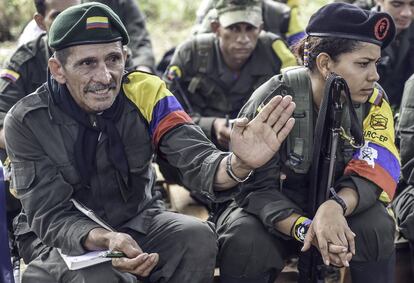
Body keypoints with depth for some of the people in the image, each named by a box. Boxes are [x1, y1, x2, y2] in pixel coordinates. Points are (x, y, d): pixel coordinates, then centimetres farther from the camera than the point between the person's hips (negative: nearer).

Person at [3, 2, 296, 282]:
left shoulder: (144, 93, -14)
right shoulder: (27, 121, -18)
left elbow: (197, 160, -25)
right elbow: (50, 216, -20)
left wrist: (238, 164, -49)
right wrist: (104, 240, -41)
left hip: (137, 223, 3)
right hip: (65, 239, -3)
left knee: (197, 236, -24)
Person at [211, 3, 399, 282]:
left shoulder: (373, 100, -12)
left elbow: (372, 172, -20)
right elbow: (257, 187, -22)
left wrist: (334, 207, -43)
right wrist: (306, 228, -41)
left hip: (339, 208, 3)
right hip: (270, 208, -3)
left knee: (377, 227, -28)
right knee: (246, 243, -34)